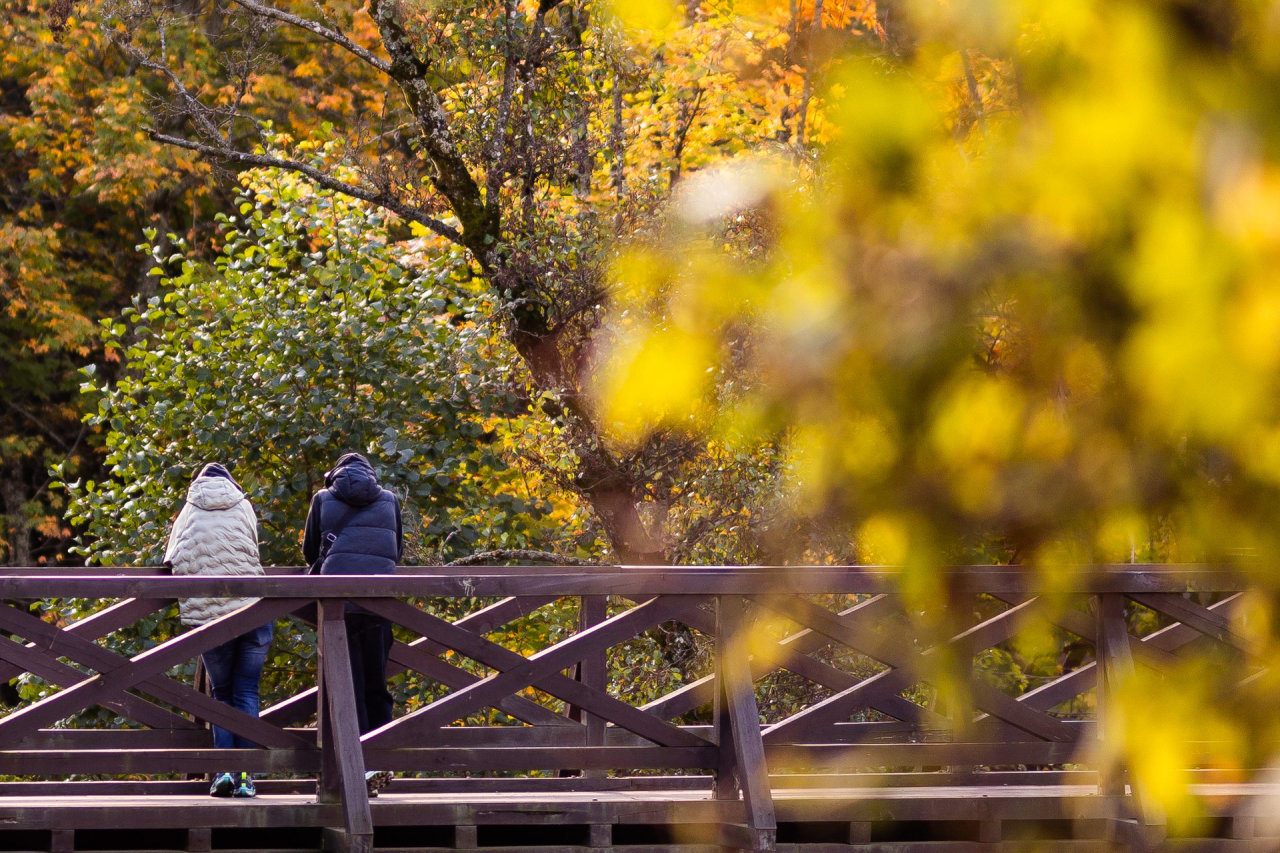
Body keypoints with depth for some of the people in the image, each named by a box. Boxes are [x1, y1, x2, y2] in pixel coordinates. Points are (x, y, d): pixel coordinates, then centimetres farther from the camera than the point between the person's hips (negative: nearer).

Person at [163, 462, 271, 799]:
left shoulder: (189, 513, 10)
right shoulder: (243, 508, 9)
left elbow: (173, 560, 6)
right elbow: (253, 552, 13)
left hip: (210, 616, 0)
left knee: (222, 693, 12)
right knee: (246, 693, 5)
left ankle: (224, 768, -4)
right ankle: (245, 775, -2)